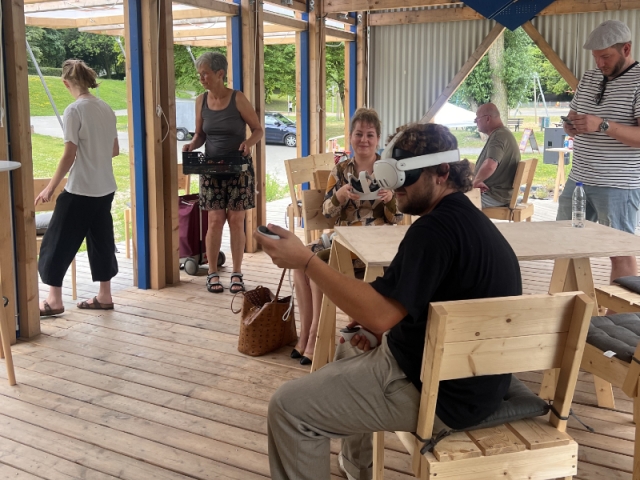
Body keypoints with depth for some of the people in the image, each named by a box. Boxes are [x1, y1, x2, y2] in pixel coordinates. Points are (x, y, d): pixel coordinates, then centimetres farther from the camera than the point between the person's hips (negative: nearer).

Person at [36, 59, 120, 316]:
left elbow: (69, 155, -16)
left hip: (80, 189, -7)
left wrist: (50, 188, -8)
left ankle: (54, 300, 11)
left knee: (58, 242, 5)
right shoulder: (106, 109, 5)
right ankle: (104, 296, 20)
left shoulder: (74, 110, -14)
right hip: (105, 188, 7)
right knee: (101, 240, 14)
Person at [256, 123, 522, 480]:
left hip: (440, 391, -11)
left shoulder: (436, 228, -23)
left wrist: (305, 260, -26)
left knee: (288, 408, -9)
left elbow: (379, 315, -30)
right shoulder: (468, 217, 11)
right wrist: (378, 326, 5)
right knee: (349, 352, 33)